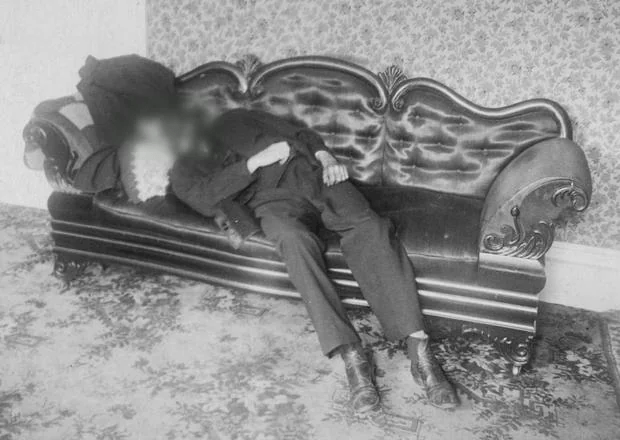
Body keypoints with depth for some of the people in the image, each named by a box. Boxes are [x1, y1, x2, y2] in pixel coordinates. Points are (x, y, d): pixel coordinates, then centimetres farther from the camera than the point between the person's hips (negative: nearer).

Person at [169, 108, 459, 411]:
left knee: (369, 228, -26)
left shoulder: (233, 122, 30)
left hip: (311, 174, 3)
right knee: (295, 240, -37)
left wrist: (325, 157, 5)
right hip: (273, 198, -2)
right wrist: (256, 161, -8)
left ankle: (417, 346, -34)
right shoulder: (185, 169, 18)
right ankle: (350, 355, -41)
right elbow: (205, 201, -5)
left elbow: (301, 134, 26)